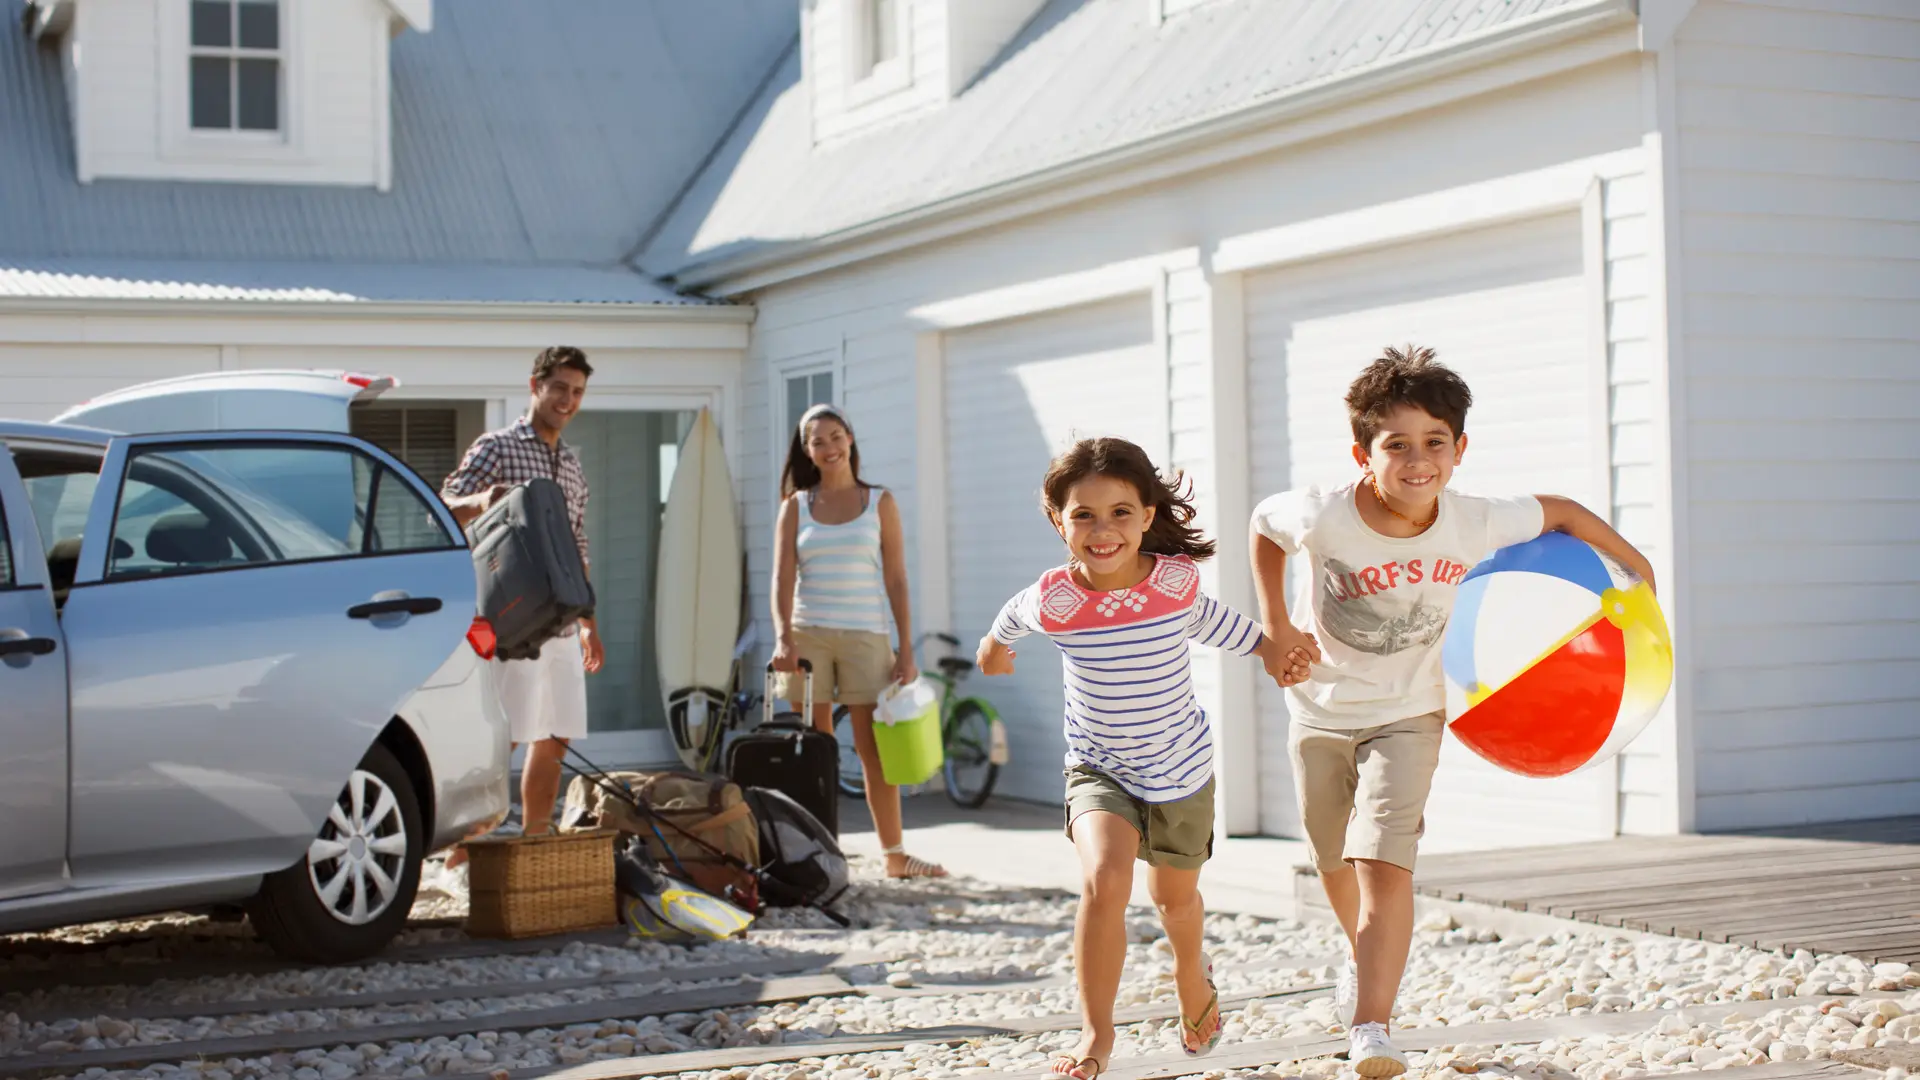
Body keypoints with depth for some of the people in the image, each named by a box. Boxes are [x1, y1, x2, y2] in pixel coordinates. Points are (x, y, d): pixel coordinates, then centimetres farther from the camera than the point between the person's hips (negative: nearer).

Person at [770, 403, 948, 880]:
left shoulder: (879, 502, 6)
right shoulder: (796, 507, 7)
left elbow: (896, 581, 3)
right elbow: (782, 578, -2)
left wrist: (906, 650, -3)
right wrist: (783, 637, -18)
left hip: (865, 636, -1)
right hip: (808, 636, 1)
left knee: (873, 748, -2)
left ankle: (895, 854, 4)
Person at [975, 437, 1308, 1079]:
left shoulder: (1175, 580, -20)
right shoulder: (1053, 601, -20)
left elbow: (1206, 619, 4)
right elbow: (1015, 615, 6)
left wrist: (1269, 647, 9)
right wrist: (996, 641, 25)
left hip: (1182, 768, 2)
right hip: (1099, 769, -2)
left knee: (1175, 895, 23)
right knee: (1104, 880, -28)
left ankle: (1192, 976, 57)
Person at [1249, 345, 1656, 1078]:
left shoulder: (1477, 526, -23)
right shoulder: (1323, 519, -26)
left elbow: (1561, 513, -4)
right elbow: (1263, 524, -2)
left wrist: (1636, 567, 2)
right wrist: (1274, 622, -9)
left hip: (1407, 715, -1)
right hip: (1321, 712, 2)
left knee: (1384, 863, -20)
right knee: (1336, 861, 21)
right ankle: (1366, 959, 52)